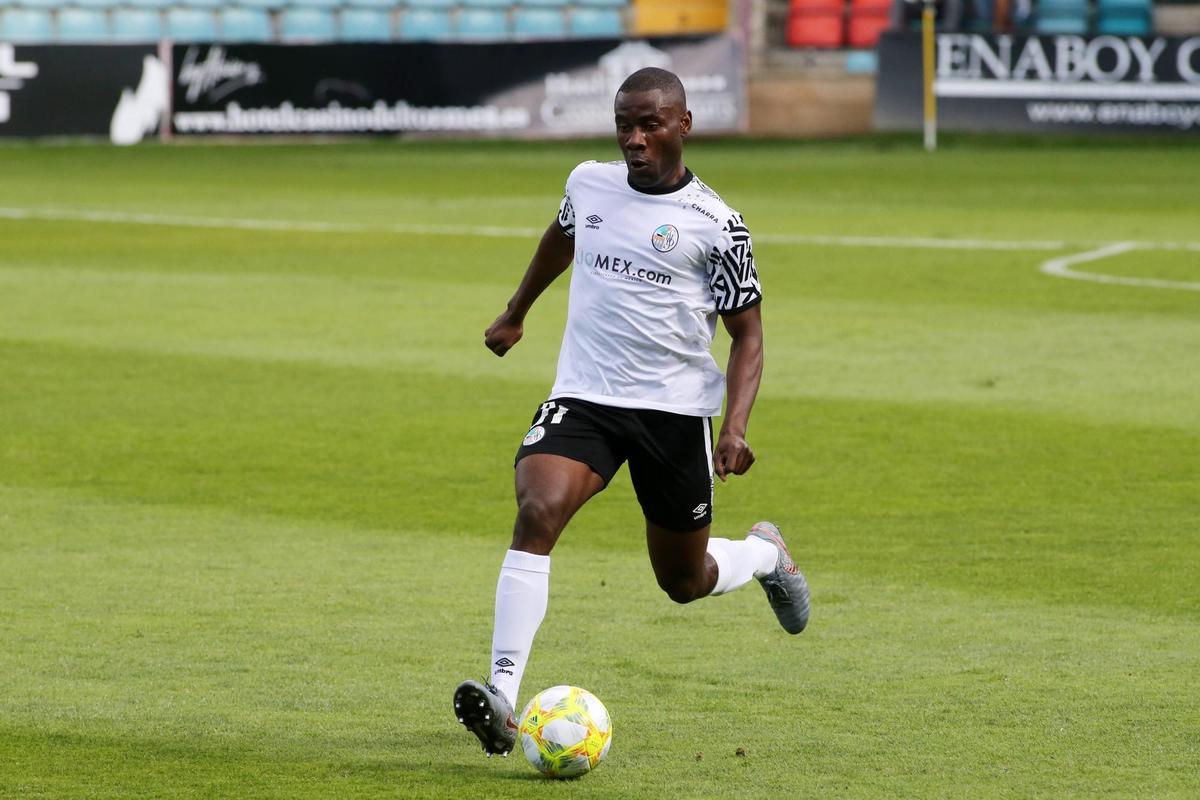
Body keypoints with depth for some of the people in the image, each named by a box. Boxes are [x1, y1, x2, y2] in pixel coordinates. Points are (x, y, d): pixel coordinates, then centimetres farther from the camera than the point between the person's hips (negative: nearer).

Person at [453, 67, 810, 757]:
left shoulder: (715, 225, -7)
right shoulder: (589, 183, 4)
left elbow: (747, 335, 0)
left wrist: (735, 430, -15)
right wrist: (516, 314, 40)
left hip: (675, 412, -2)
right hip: (583, 397, 2)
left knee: (685, 580, 12)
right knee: (537, 513, -27)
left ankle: (765, 554, 48)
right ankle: (503, 691, -34)